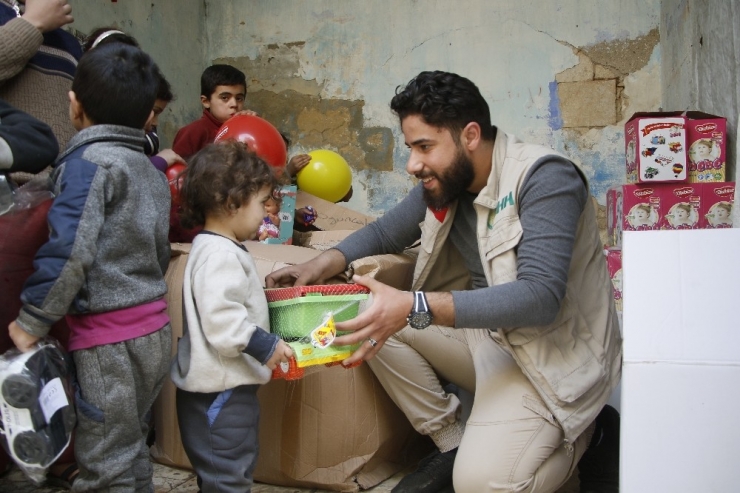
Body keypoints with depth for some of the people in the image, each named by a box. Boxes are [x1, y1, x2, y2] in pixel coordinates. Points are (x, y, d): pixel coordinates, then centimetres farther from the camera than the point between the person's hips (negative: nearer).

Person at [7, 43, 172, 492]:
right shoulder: (153, 172, 12)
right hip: (155, 329, 8)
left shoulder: (88, 163, -13)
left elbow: (70, 252, -22)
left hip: (109, 341, -8)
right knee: (133, 452, 21)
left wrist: (31, 324, -13)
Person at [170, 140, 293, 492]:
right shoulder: (219, 255, -21)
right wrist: (267, 346, -22)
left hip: (229, 384, 11)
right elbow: (221, 321, -29)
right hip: (220, 388, -11)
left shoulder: (222, 249, 13)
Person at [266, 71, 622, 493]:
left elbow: (540, 297, -33)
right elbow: (384, 233, 14)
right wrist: (324, 264, -7)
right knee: (377, 321, -8)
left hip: (555, 352, -7)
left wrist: (414, 308, -40)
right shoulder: (443, 182, -1)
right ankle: (453, 445, 3)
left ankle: (589, 433, 4)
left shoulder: (543, 178, -22)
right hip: (488, 334, 7)